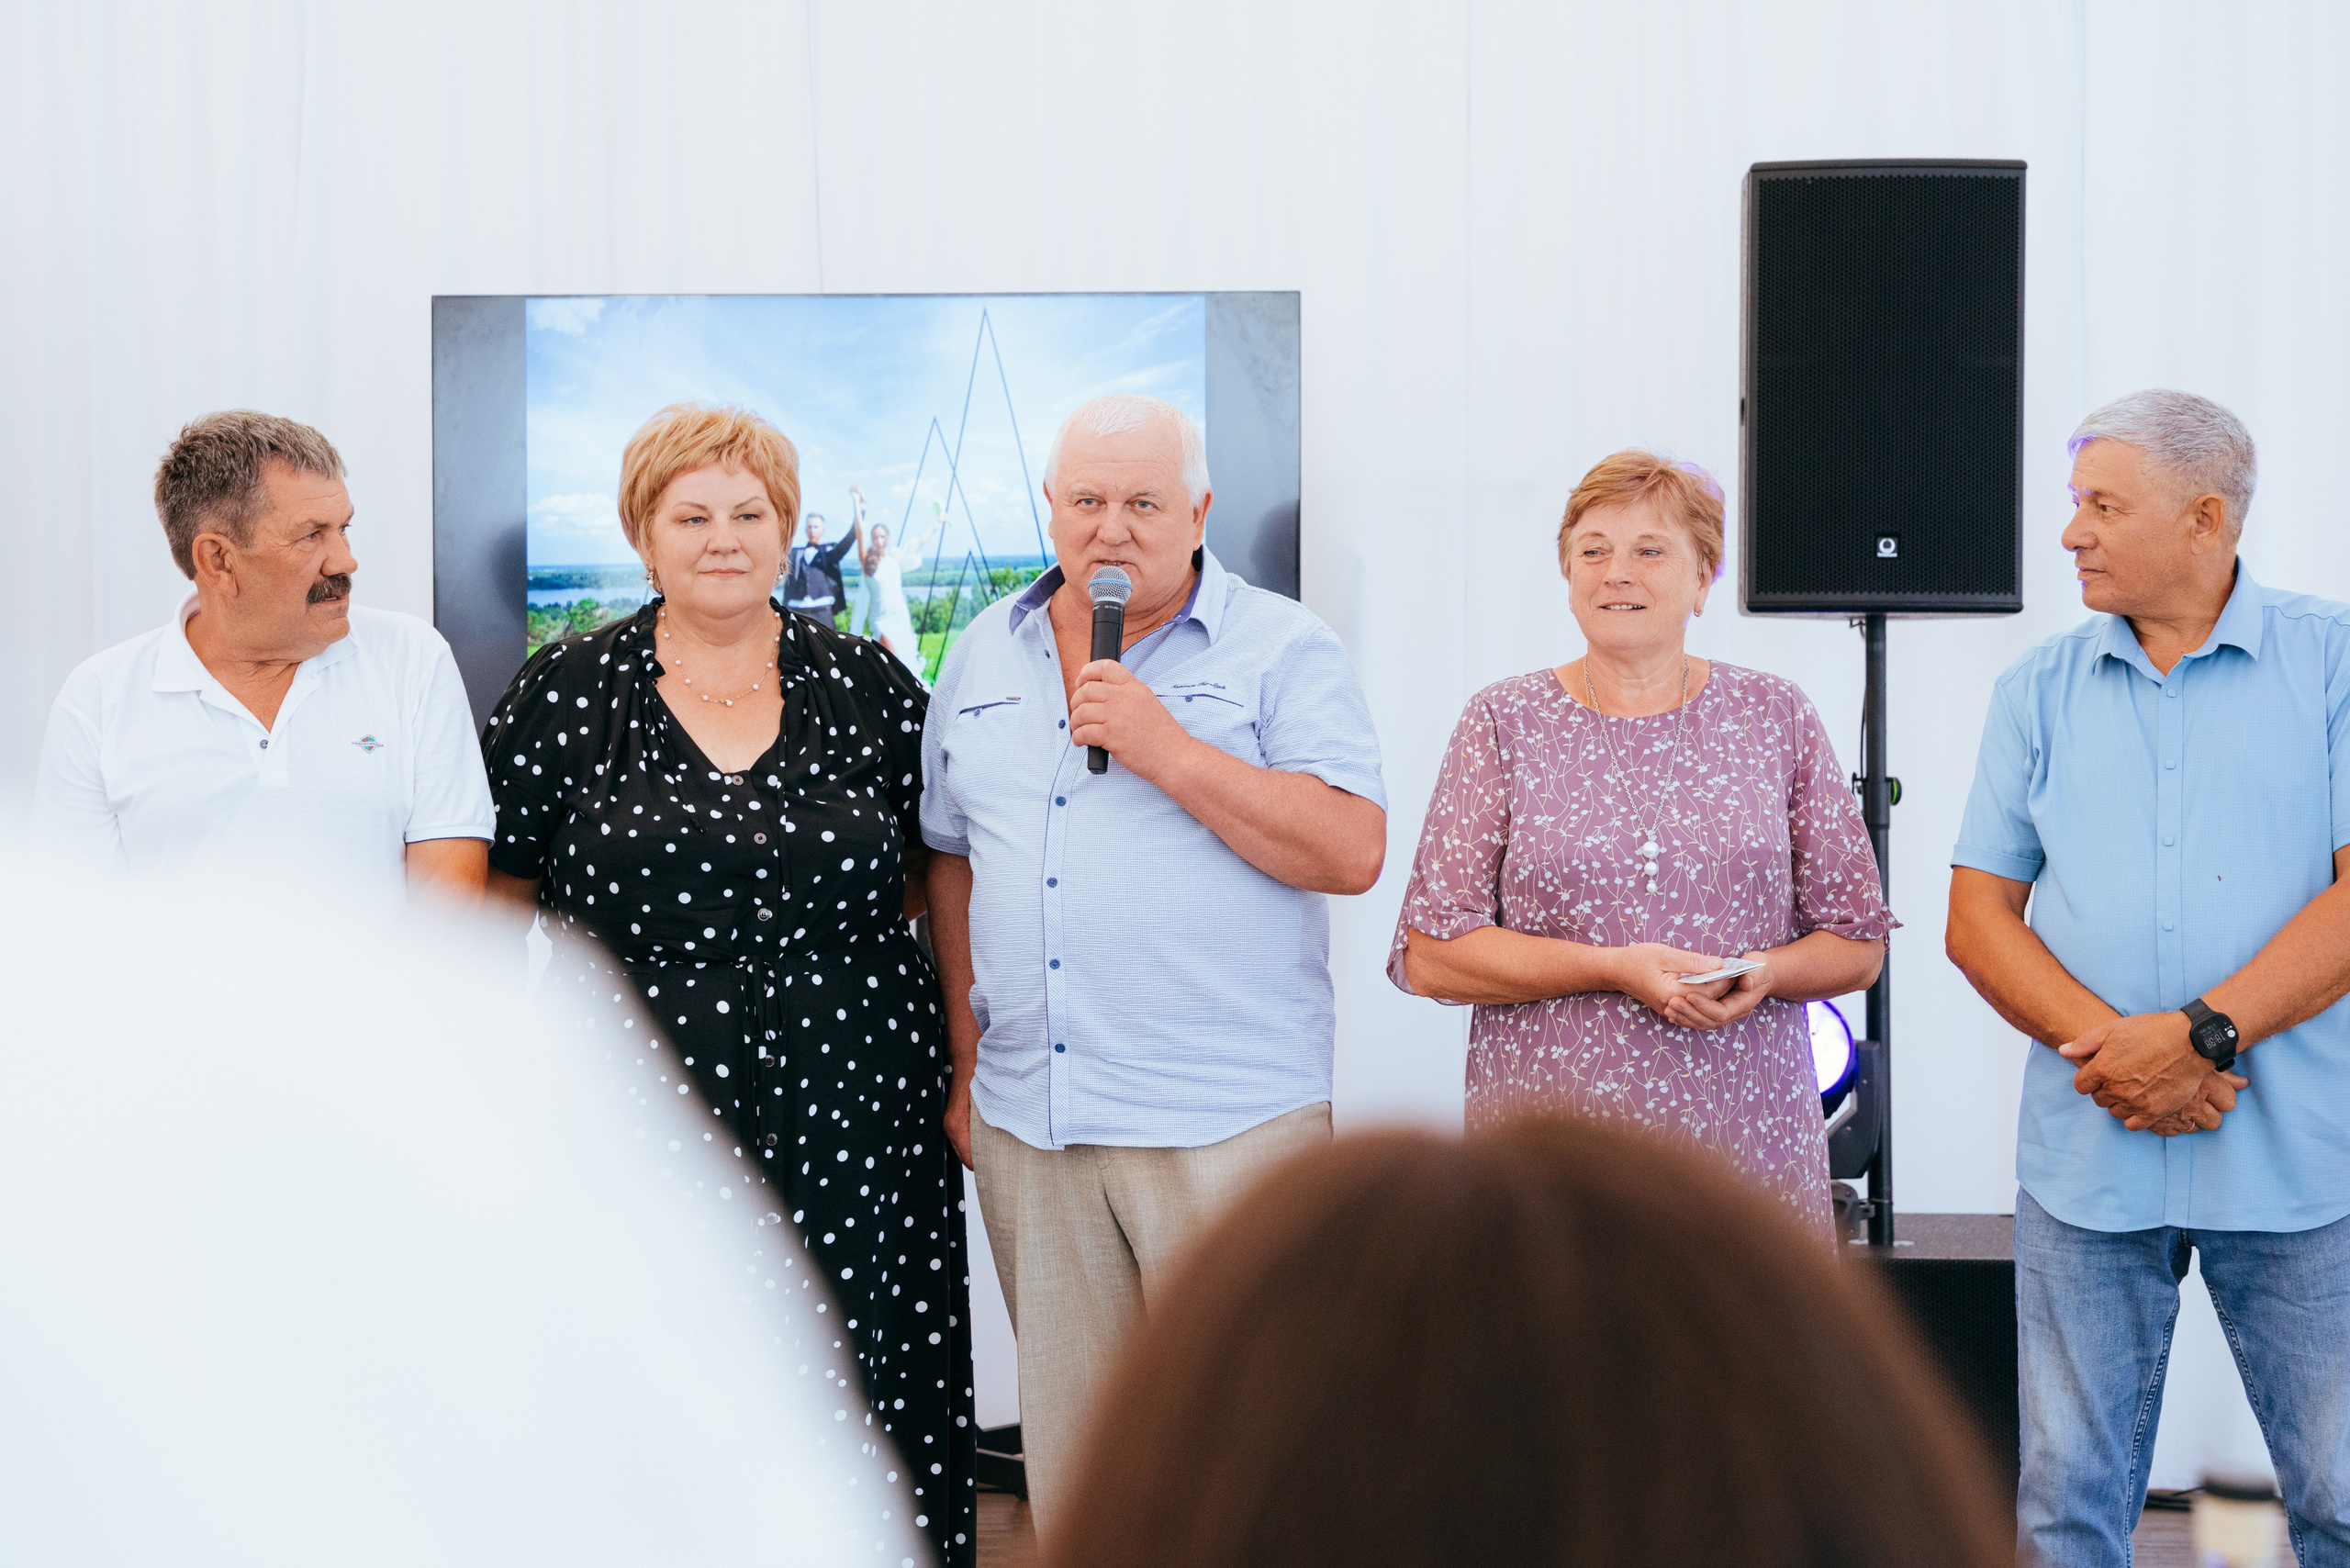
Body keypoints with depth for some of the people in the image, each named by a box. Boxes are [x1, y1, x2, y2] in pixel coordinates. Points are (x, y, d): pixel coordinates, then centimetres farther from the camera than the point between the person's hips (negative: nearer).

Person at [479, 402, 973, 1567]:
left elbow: (928, 871, 16)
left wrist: (819, 909, 2)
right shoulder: (564, 695, 5)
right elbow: (497, 891, 10)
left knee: (857, 1410, 1)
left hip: (849, 1121, 1)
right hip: (635, 1123, -1)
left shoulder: (868, 686, 8)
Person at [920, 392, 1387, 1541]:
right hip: (1025, 1121, 5)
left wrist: (1168, 750, -17)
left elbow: (1352, 852, -12)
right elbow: (953, 863, 19)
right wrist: (965, 1067, 15)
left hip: (1226, 1122, -4)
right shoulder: (985, 657, 13)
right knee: (1069, 1433, 12)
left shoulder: (1282, 650, -2)